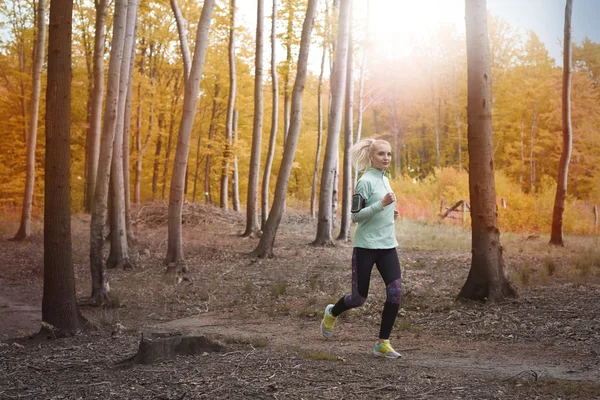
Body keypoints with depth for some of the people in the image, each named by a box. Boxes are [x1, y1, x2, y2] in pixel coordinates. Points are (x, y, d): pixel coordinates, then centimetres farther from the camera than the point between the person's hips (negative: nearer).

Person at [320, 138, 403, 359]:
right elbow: (356, 215, -15)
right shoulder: (365, 181, -11)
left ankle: (383, 343, 1)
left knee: (395, 292, -9)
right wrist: (382, 204, -25)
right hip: (366, 246, -6)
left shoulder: (385, 180, 13)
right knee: (359, 297, 4)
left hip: (387, 246, 7)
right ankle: (331, 313, 37)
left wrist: (389, 213, 10)